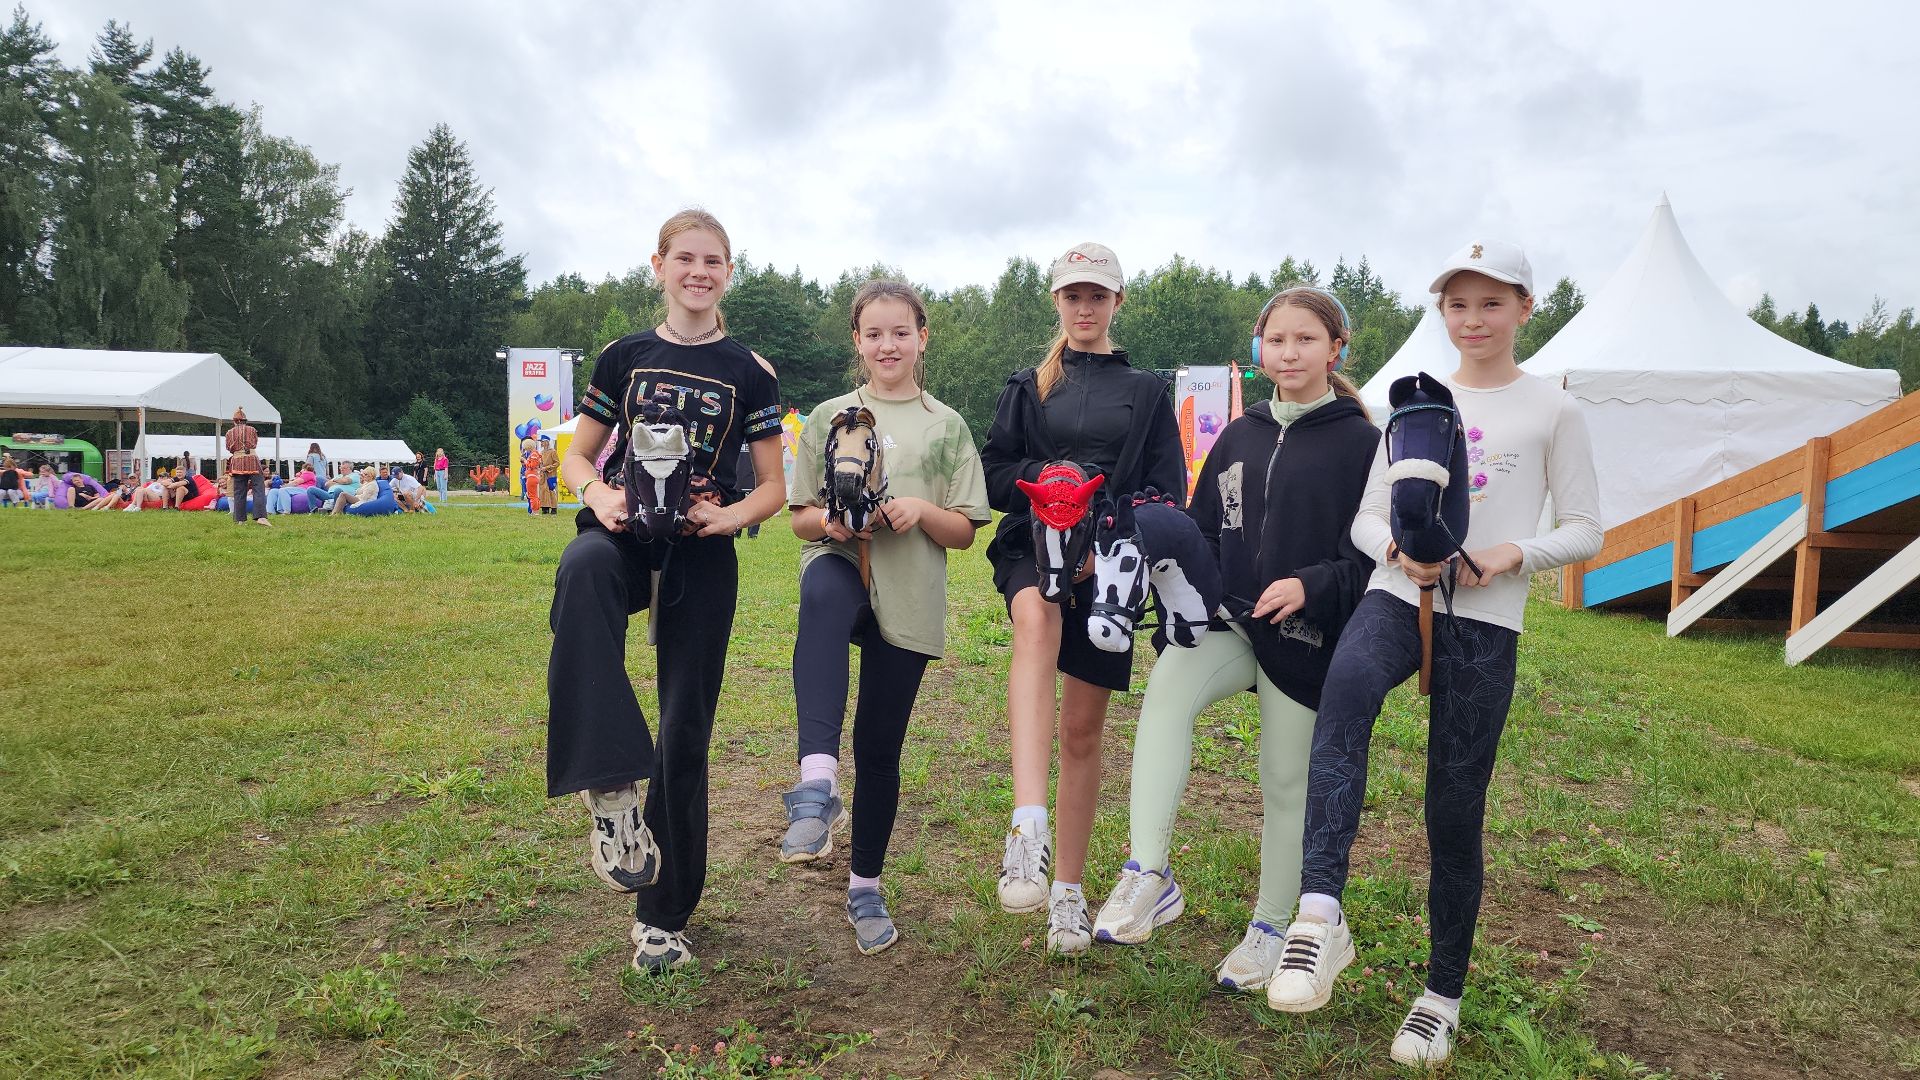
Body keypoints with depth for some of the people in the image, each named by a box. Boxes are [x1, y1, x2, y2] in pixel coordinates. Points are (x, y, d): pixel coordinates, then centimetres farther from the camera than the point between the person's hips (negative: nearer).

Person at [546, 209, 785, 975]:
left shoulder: (749, 374, 6)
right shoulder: (625, 358, 9)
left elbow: (774, 487, 6)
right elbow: (577, 456, 12)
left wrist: (730, 515, -15)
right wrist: (597, 494, -11)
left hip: (702, 558, 0)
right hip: (626, 536, 0)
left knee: (684, 733, 0)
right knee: (582, 569, -39)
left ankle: (664, 915, 18)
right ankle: (610, 790, -37)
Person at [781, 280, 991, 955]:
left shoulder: (946, 426, 10)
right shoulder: (830, 416, 10)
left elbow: (964, 533, 8)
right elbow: (799, 518, 10)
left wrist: (922, 509, -12)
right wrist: (829, 520, -13)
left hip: (908, 601, 1)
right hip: (842, 565, -1)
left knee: (879, 749, 4)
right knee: (823, 595, -40)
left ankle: (865, 887, 25)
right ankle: (816, 782, -48)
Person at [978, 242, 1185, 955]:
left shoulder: (1146, 392, 14)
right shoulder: (1029, 386, 15)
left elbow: (1169, 490, 5)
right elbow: (993, 472, 8)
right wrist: (1044, 476, -12)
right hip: (1034, 547, -1)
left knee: (1083, 730, 3)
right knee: (1038, 624, -38)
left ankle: (1067, 890, 18)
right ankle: (1027, 833, -49)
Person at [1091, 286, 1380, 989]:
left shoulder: (1359, 443, -4)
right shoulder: (1238, 437, 10)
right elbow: (1204, 530, 15)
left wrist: (1311, 585, -22)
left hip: (1303, 638, -3)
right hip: (1229, 622, 3)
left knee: (1287, 783, 7)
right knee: (1167, 684, -28)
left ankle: (1270, 927, 28)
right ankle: (1148, 874, -28)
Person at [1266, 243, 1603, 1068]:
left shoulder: (1552, 410, 6)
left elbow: (1585, 530, 7)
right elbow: (1366, 517, 12)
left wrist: (1513, 553, -13)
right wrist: (1398, 550, -11)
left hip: (1485, 622, -1)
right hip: (1397, 594, 1)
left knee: (1455, 812, 3)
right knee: (1347, 686, -35)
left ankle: (1443, 993, 21)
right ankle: (1320, 913, -40)